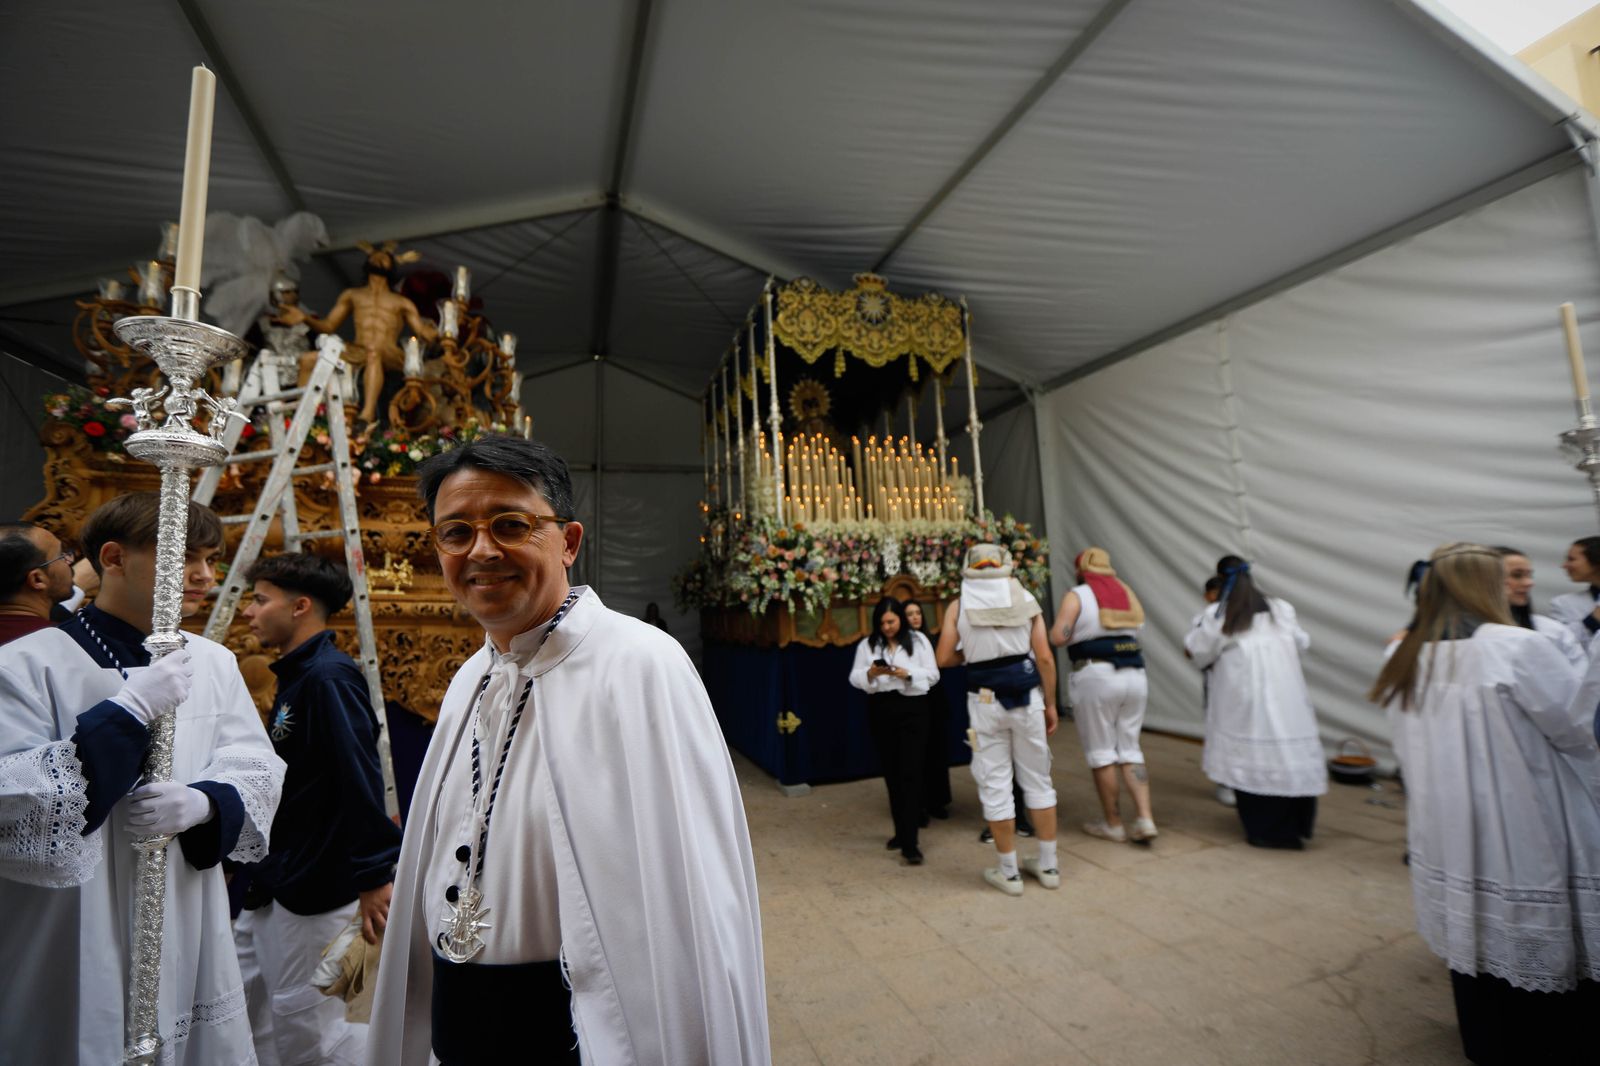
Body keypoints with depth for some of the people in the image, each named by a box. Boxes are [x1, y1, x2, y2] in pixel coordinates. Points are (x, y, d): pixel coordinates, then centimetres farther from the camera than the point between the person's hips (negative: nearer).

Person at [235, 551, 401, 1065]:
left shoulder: (329, 676, -21)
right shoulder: (295, 676, 9)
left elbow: (361, 780, -26)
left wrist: (373, 876, -25)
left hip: (318, 887, -9)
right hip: (273, 887, 9)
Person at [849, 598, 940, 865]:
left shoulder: (918, 641, 3)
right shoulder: (867, 645, 7)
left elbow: (933, 674, 0)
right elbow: (854, 677, 3)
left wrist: (909, 674, -17)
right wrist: (870, 674, -17)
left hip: (912, 708, -3)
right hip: (880, 711, 3)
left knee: (910, 774, -7)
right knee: (891, 773, 11)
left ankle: (909, 843, -3)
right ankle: (901, 831, 28)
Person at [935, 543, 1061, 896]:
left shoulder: (958, 605, 1)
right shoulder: (1026, 598, 4)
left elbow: (944, 658, -3)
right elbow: (1045, 658, -1)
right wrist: (1050, 704, 7)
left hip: (985, 699, -2)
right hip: (1027, 695, 2)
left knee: (994, 785, 8)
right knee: (1038, 780, 16)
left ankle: (1009, 872, 18)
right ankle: (1048, 866, 27)